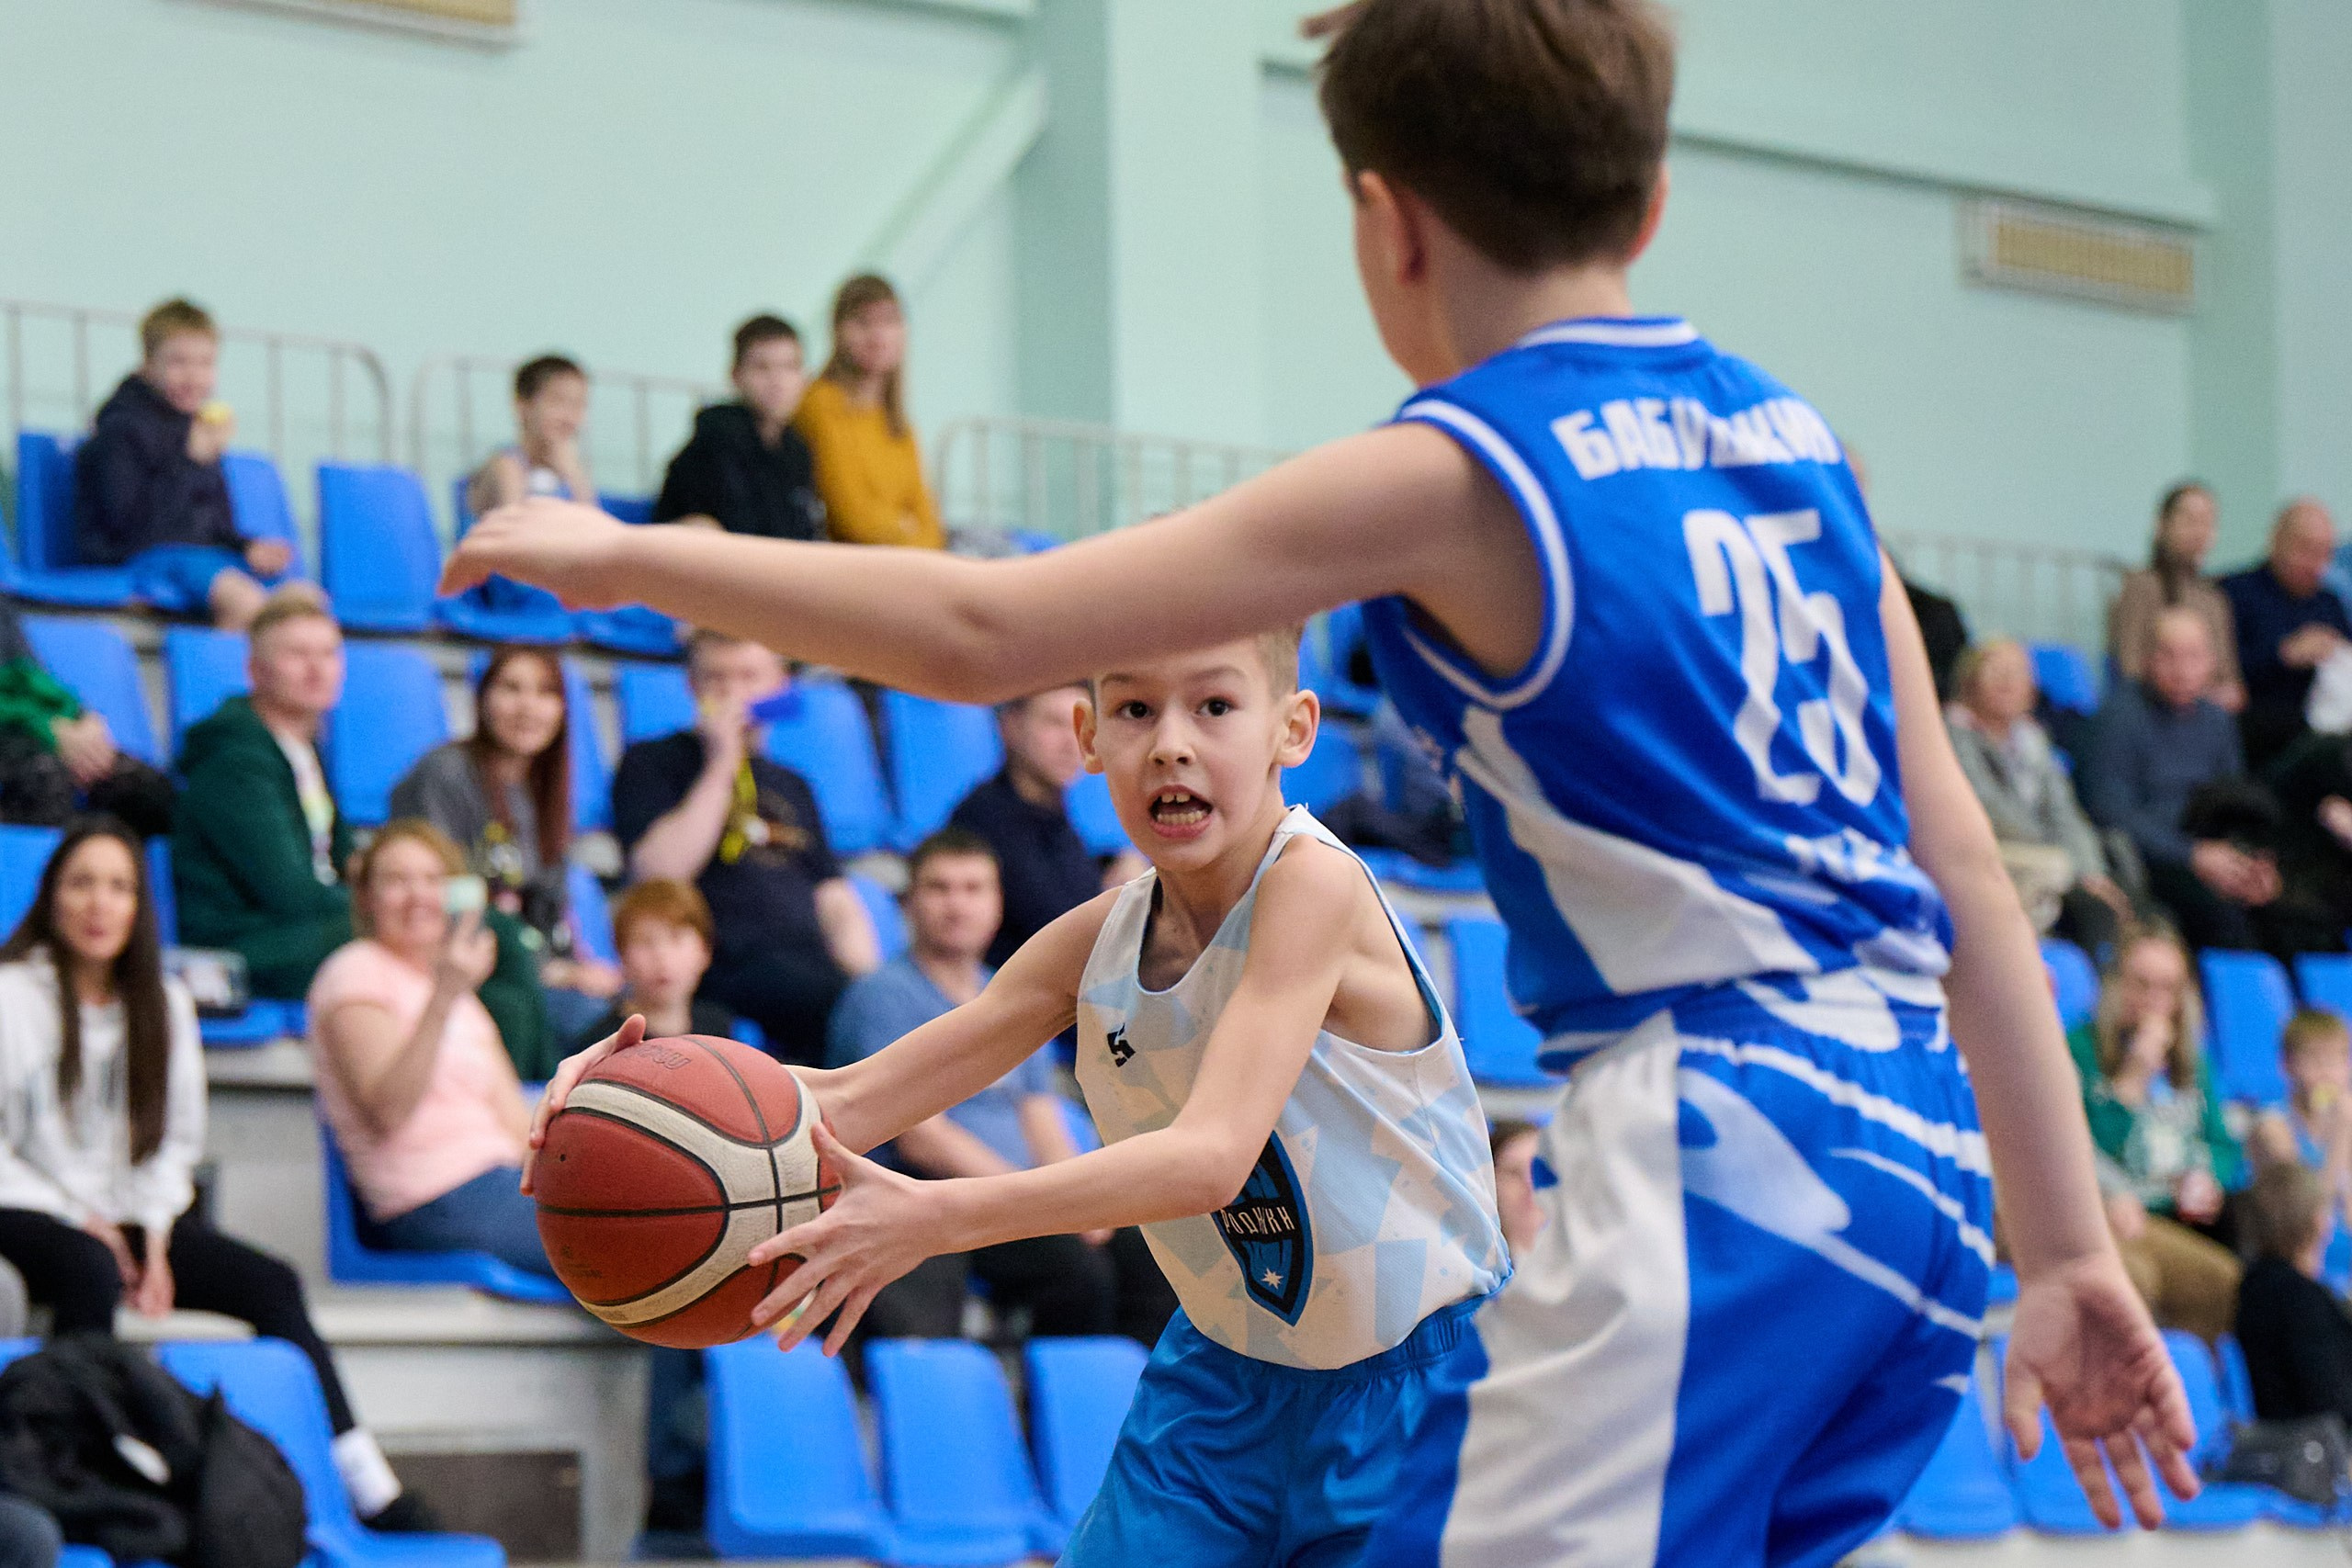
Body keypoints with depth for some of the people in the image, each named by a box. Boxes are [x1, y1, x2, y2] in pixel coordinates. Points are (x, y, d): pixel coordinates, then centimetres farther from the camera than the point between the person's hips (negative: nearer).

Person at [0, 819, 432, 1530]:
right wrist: (80, 1221, -11)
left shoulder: (163, 1004, 15)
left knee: (270, 1284, -18)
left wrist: (153, 1236, -1)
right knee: (91, 1276, -39)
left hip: (133, 1213, 5)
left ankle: (367, 1490, -24)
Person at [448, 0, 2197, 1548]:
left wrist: (633, 557, 6)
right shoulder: (1788, 434, 15)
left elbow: (986, 632, -6)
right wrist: (2070, 1247, 16)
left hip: (1707, 1163, -8)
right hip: (1915, 1162, 8)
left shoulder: (1454, 474, -5)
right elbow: (1963, 869, 13)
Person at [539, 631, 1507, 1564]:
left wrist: (935, 1218, -44)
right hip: (1224, 1370, 6)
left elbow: (1210, 1155, -34)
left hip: (1408, 1385, -6)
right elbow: (856, 1102, -1)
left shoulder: (1314, 883, -24)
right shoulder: (1095, 940, -3)